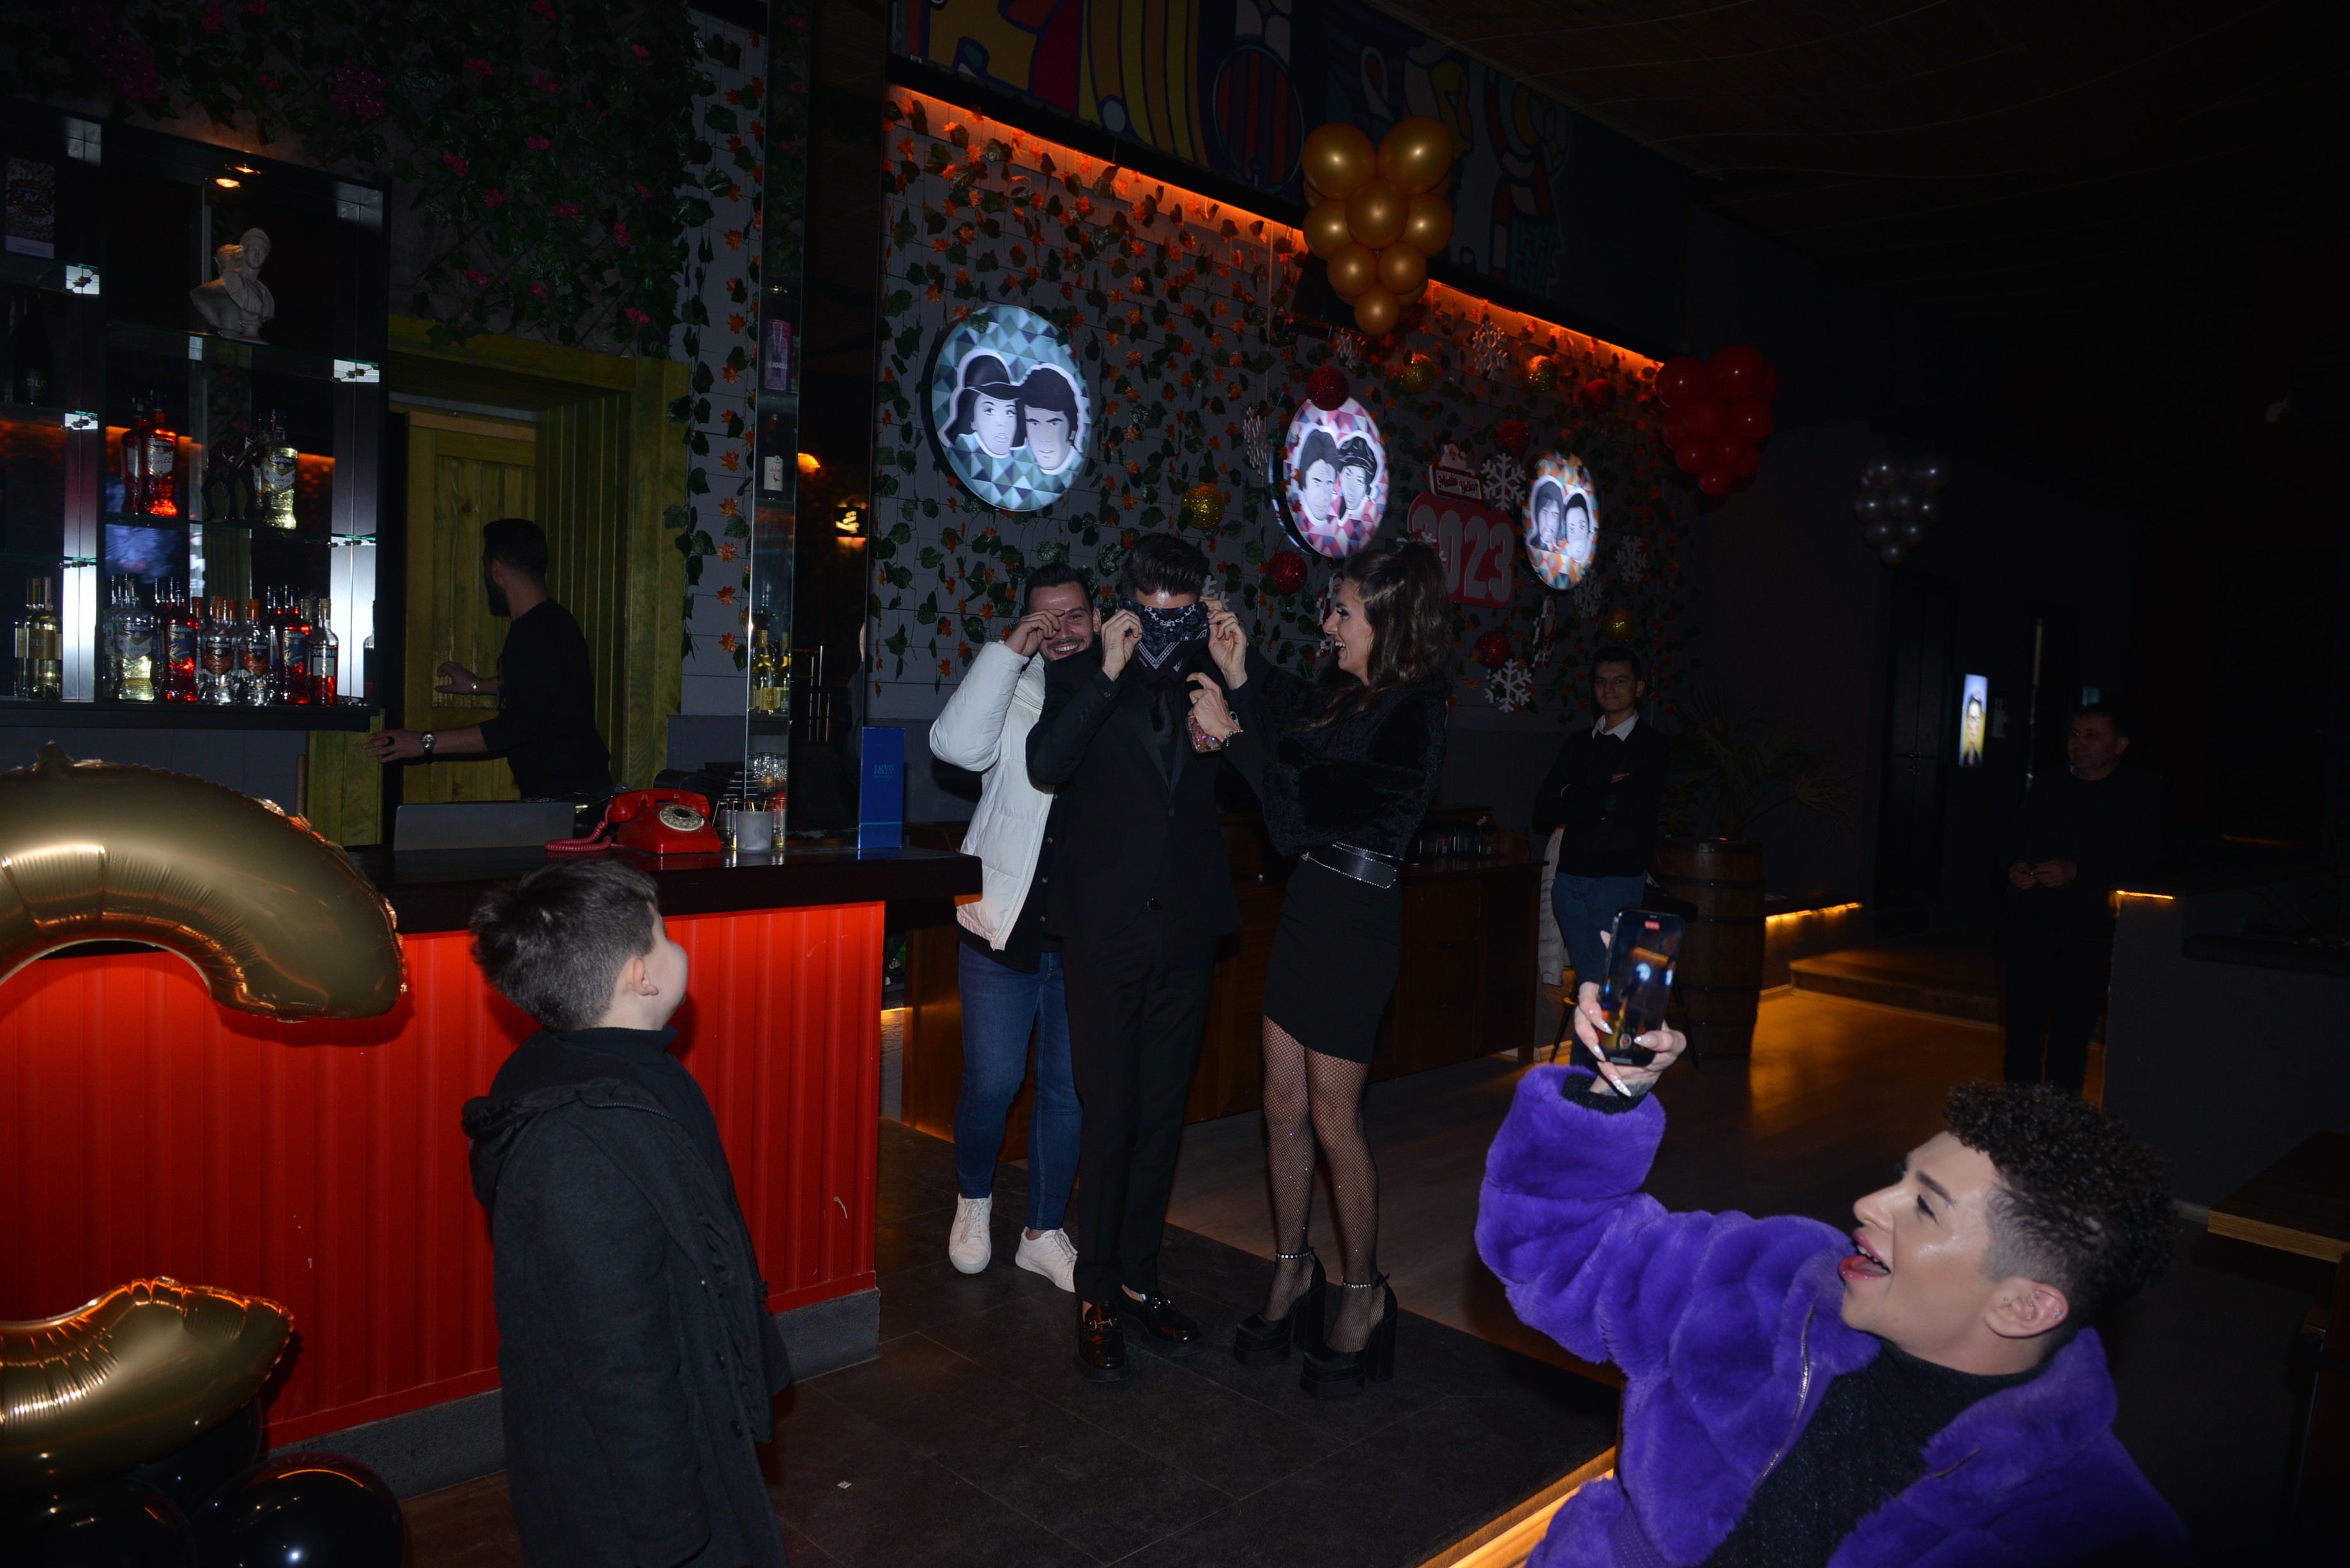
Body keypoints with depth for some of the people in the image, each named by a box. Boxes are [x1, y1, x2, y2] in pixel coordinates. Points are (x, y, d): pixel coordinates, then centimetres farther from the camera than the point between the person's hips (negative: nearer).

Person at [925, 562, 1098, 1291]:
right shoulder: (1011, 692, 0)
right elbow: (957, 745, -18)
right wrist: (1009, 650, -17)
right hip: (1007, 923, -1)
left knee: (1069, 1088, 11)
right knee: (992, 1083, 3)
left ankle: (1045, 1231, 30)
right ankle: (973, 1200, 33)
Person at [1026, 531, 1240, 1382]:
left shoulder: (1205, 680, 9)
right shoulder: (1080, 676, 1)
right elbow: (1046, 766, -16)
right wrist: (1108, 674, -19)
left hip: (1185, 929, 4)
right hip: (1105, 928, -3)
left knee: (1163, 1113, 11)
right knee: (1110, 1115, -1)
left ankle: (1138, 1276, 27)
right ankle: (1098, 1295, 14)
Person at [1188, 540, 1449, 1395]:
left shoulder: (1410, 718, -16)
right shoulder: (1354, 697, 8)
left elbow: (1305, 807, -20)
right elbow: (1294, 707, 29)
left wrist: (1232, 734, -14)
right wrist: (1242, 671, 12)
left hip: (1354, 922, -8)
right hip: (1310, 907, 8)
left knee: (1333, 1118, 3)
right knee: (1284, 1106, 13)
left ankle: (1366, 1292, 21)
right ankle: (1292, 1271, 28)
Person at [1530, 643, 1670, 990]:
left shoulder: (1653, 746, -1)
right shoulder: (1576, 744, 15)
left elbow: (1616, 803, -14)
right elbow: (1543, 812, 5)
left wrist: (1570, 797, 0)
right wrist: (1596, 797, -7)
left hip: (1619, 879, -5)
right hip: (1570, 878, 5)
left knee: (1600, 986, -12)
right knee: (1585, 984, 8)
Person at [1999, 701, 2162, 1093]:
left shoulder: (2140, 794, 1)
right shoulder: (2048, 790, 14)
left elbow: (2139, 862, -9)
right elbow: (2011, 843, 17)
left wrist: (2076, 872, -20)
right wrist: (2014, 867, -5)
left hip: (2086, 933, -3)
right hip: (2026, 925, 3)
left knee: (2071, 1035, 1)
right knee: (2022, 1028, 6)